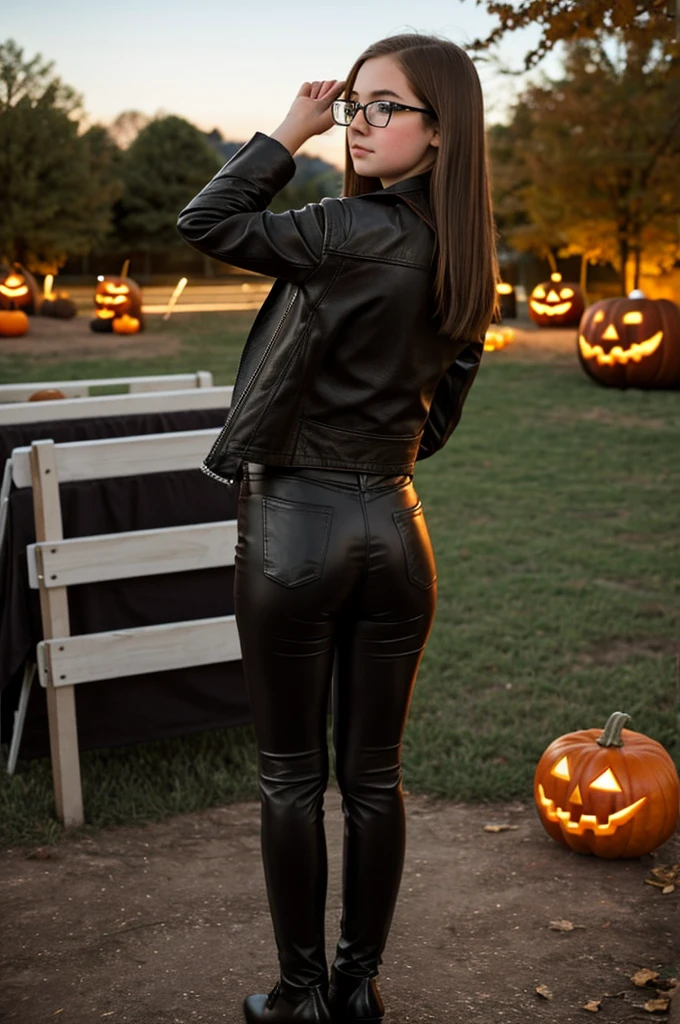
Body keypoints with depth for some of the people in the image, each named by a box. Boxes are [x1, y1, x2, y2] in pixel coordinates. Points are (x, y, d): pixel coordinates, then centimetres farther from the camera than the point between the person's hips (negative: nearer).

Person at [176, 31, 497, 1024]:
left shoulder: (356, 231, -17)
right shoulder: (465, 261, 6)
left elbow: (206, 224, -10)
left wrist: (288, 132, -2)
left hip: (295, 530, -6)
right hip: (396, 529, 6)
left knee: (292, 778, 8)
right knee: (373, 776, 14)